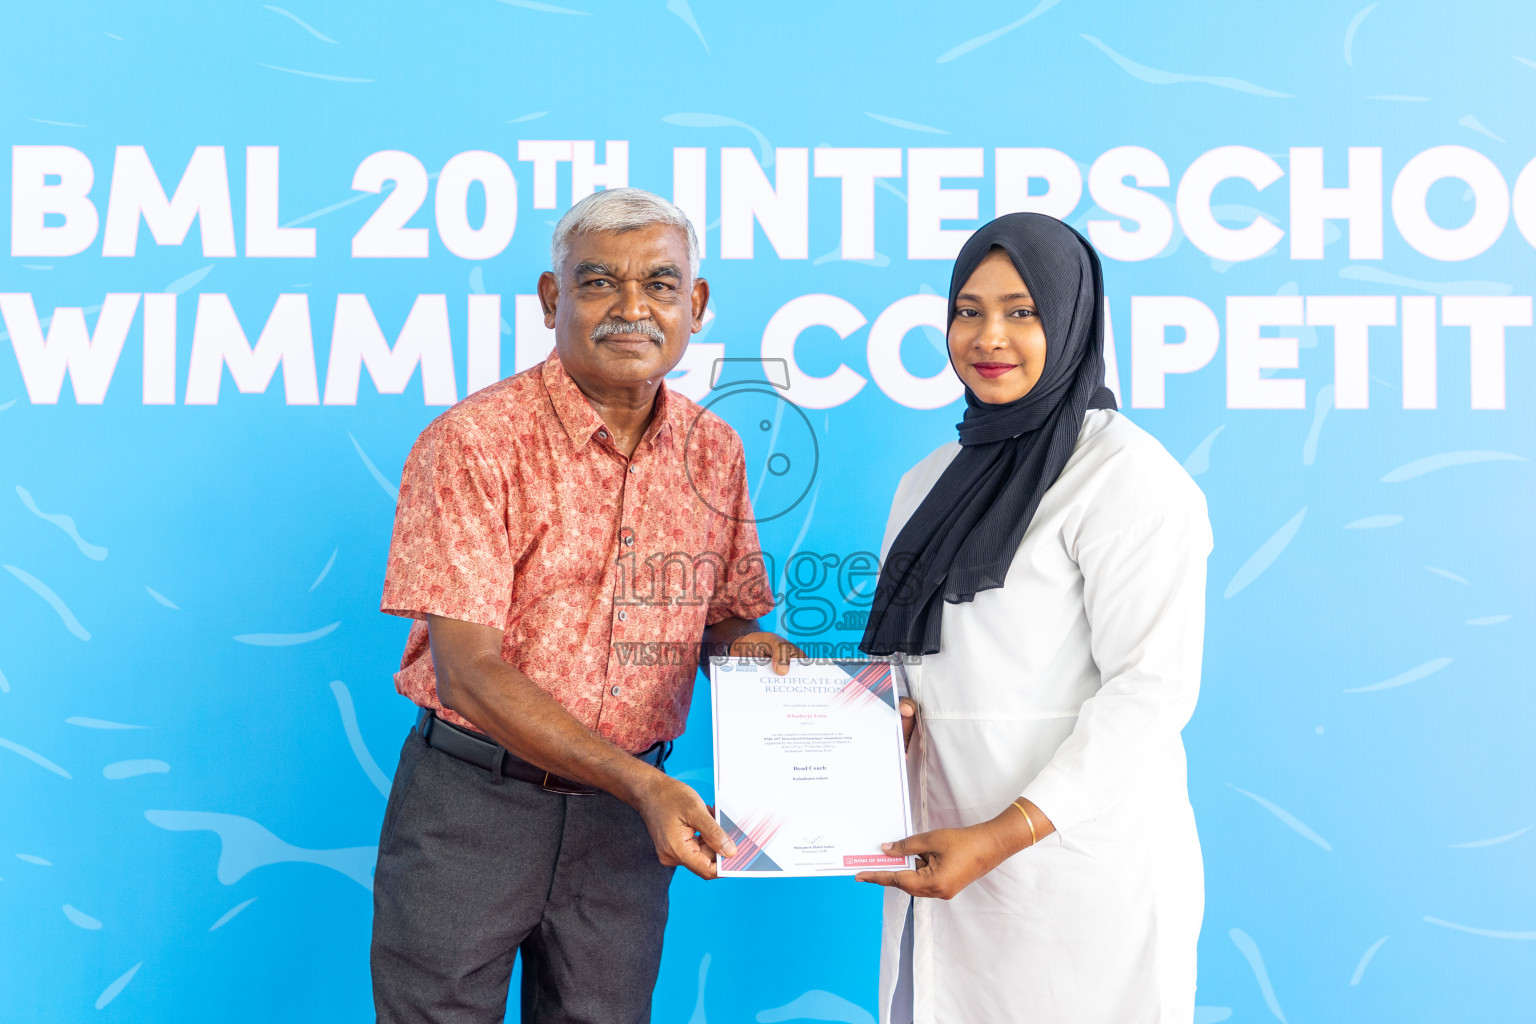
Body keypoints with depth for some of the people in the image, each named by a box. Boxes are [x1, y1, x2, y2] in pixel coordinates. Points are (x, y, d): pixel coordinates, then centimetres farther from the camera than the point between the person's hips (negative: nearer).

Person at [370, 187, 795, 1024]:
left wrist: (761, 654, -10)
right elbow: (468, 670, -19)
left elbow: (727, 618, 15)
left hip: (626, 821, 4)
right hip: (473, 800, -4)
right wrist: (641, 782, -27)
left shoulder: (715, 454, 3)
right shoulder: (472, 443, -14)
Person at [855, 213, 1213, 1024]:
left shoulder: (1125, 475, -9)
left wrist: (1003, 834, -20)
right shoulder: (932, 482, 14)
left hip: (1076, 862, -6)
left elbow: (1151, 686, -15)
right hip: (940, 859, 6)